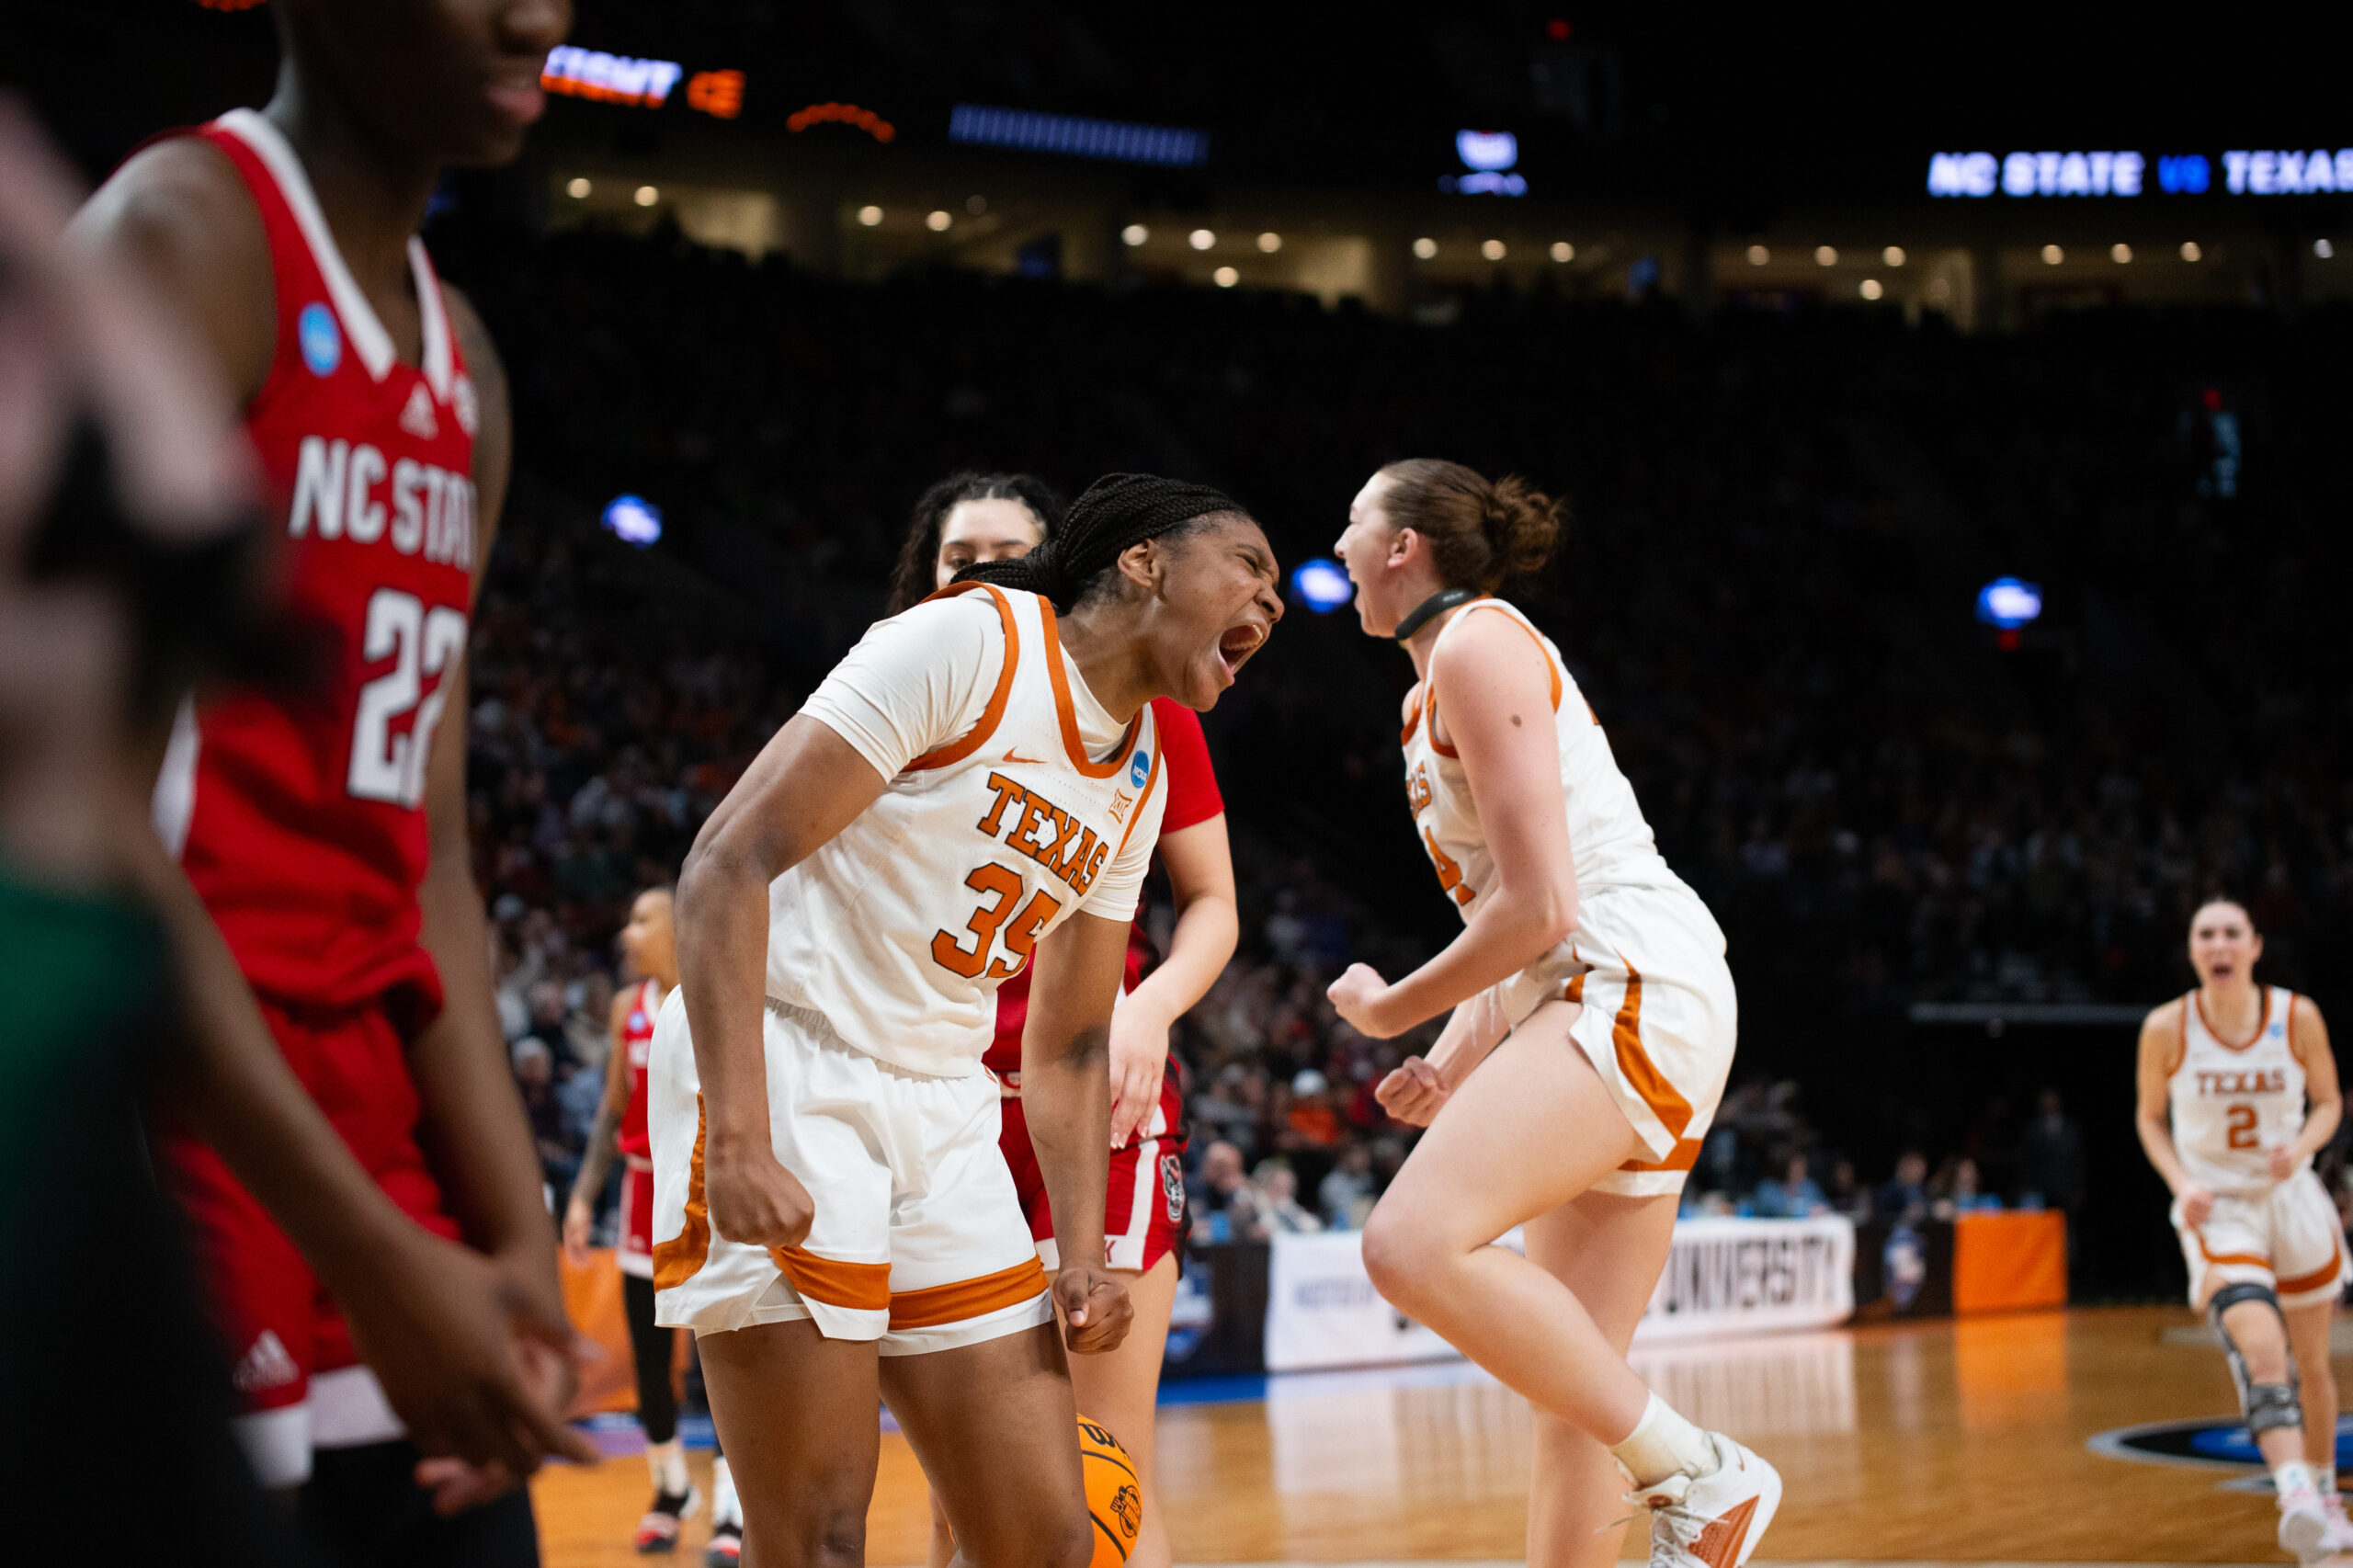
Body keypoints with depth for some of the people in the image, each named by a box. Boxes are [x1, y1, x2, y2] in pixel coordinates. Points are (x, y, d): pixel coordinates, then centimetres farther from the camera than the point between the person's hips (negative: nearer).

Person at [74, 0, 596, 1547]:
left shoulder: (461, 370, 15)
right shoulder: (188, 232, -11)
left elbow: (421, 852, 11)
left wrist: (518, 1240, 1)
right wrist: (371, 1259, -22)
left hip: (380, 1109, 8)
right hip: (183, 1128, -8)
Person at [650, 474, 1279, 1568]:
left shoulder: (1141, 781, 13)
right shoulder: (968, 642, -11)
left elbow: (1068, 1046, 20)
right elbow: (728, 863, -18)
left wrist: (1083, 1257, 8)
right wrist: (739, 1141, -27)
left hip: (941, 1110, 8)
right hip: (779, 1068, -8)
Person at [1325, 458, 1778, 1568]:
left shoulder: (1476, 645, -7)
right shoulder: (1442, 686, 23)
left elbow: (1539, 907, -15)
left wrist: (1391, 1010, -3)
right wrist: (1452, 1063, 15)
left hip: (1638, 985, -10)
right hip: (1590, 1004, 10)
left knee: (1413, 1244, -27)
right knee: (1572, 1379, 8)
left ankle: (1701, 1476, -19)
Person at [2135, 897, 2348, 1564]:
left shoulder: (2297, 1016, -8)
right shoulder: (2166, 1028, -11)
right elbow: (2150, 1117, 3)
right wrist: (2181, 1184, -12)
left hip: (2293, 1200, 3)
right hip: (2217, 1209, -3)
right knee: (2260, 1349, -25)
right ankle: (2295, 1499, -37)